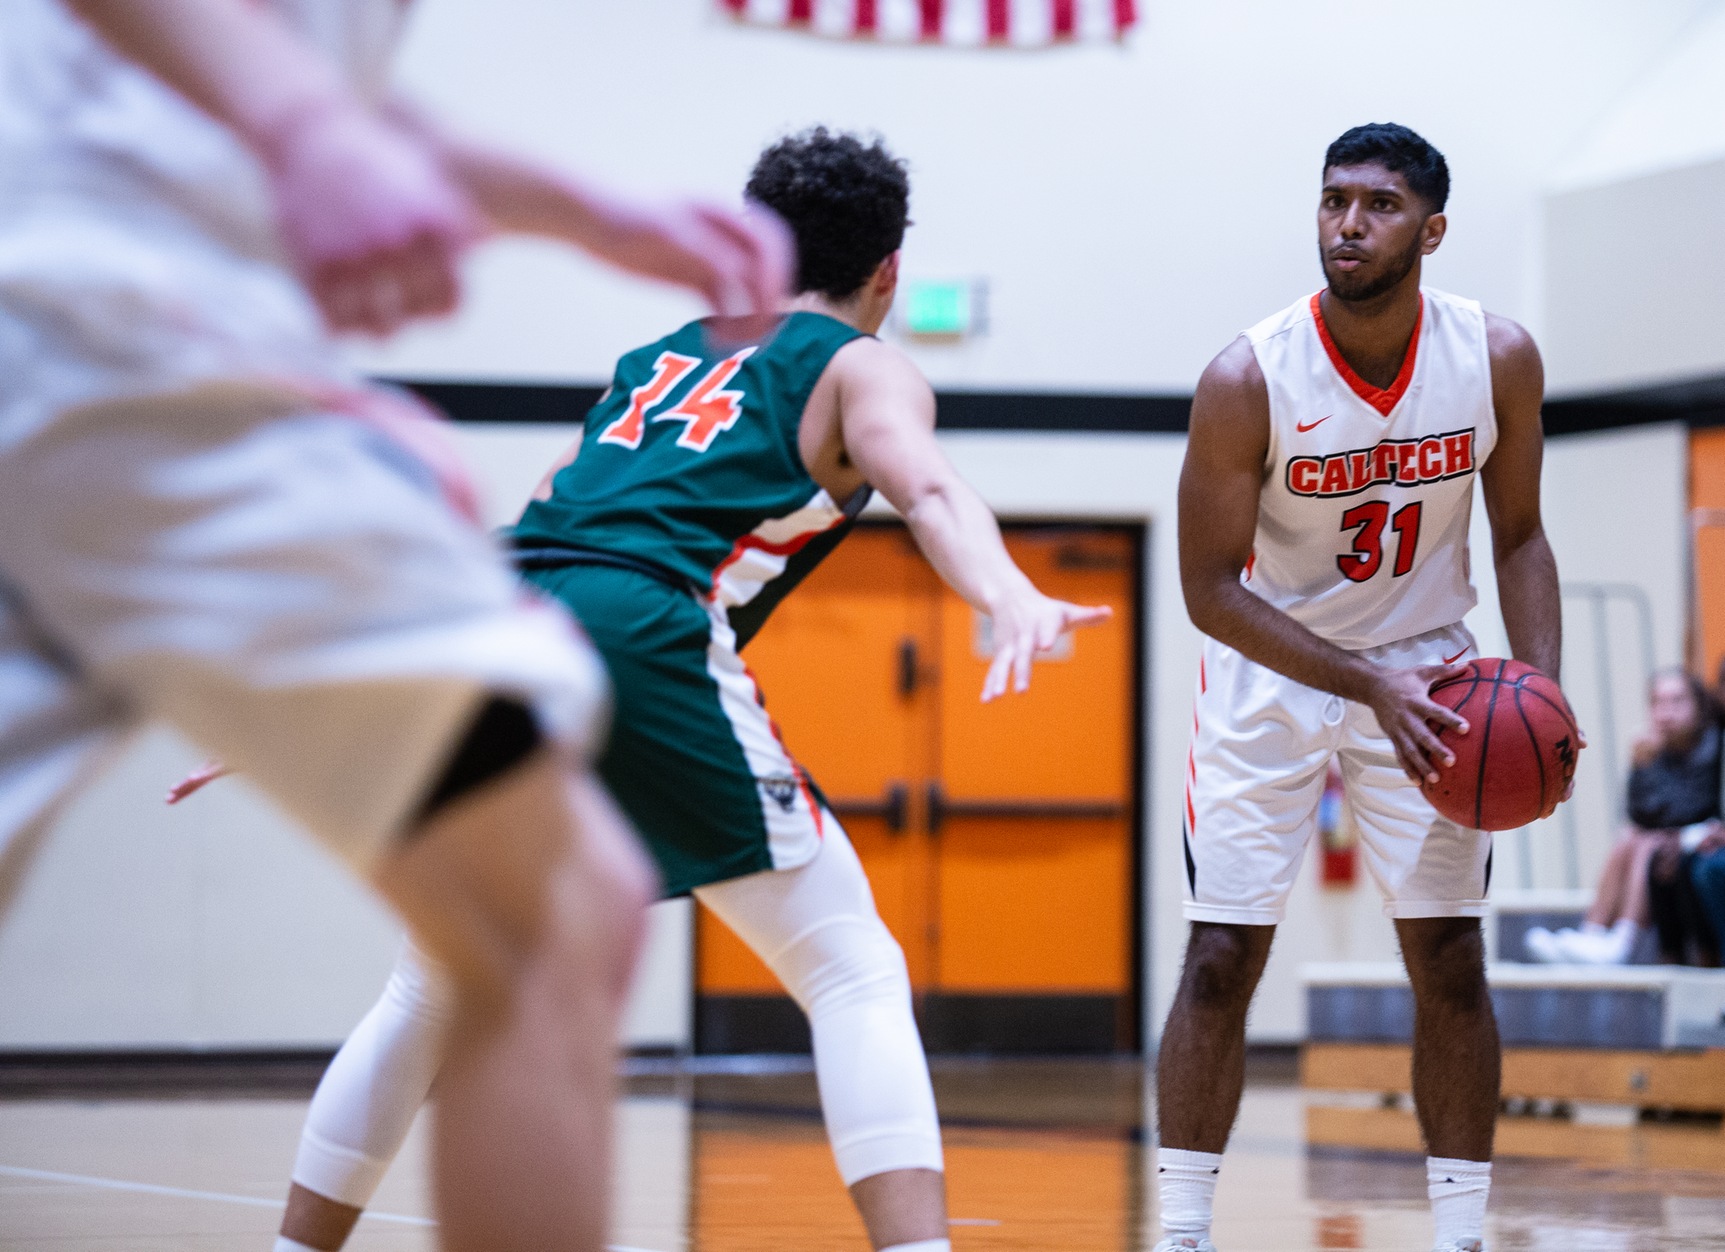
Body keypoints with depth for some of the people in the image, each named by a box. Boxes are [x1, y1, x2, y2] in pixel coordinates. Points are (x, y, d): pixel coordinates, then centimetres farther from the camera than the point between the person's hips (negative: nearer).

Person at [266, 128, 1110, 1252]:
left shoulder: (654, 360, 35)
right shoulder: (861, 368, 18)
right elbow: (928, 490, -5)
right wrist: (1011, 598, -24)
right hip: (640, 640, -6)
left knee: (433, 993, 23)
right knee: (855, 976, 1)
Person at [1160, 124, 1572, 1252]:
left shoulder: (1500, 358, -14)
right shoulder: (1247, 381, -23)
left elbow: (1518, 535, 0)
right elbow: (1211, 589, -18)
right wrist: (1369, 685, -27)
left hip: (1424, 664, 2)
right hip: (1271, 667, -2)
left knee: (1452, 962, -1)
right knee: (1221, 961, -6)